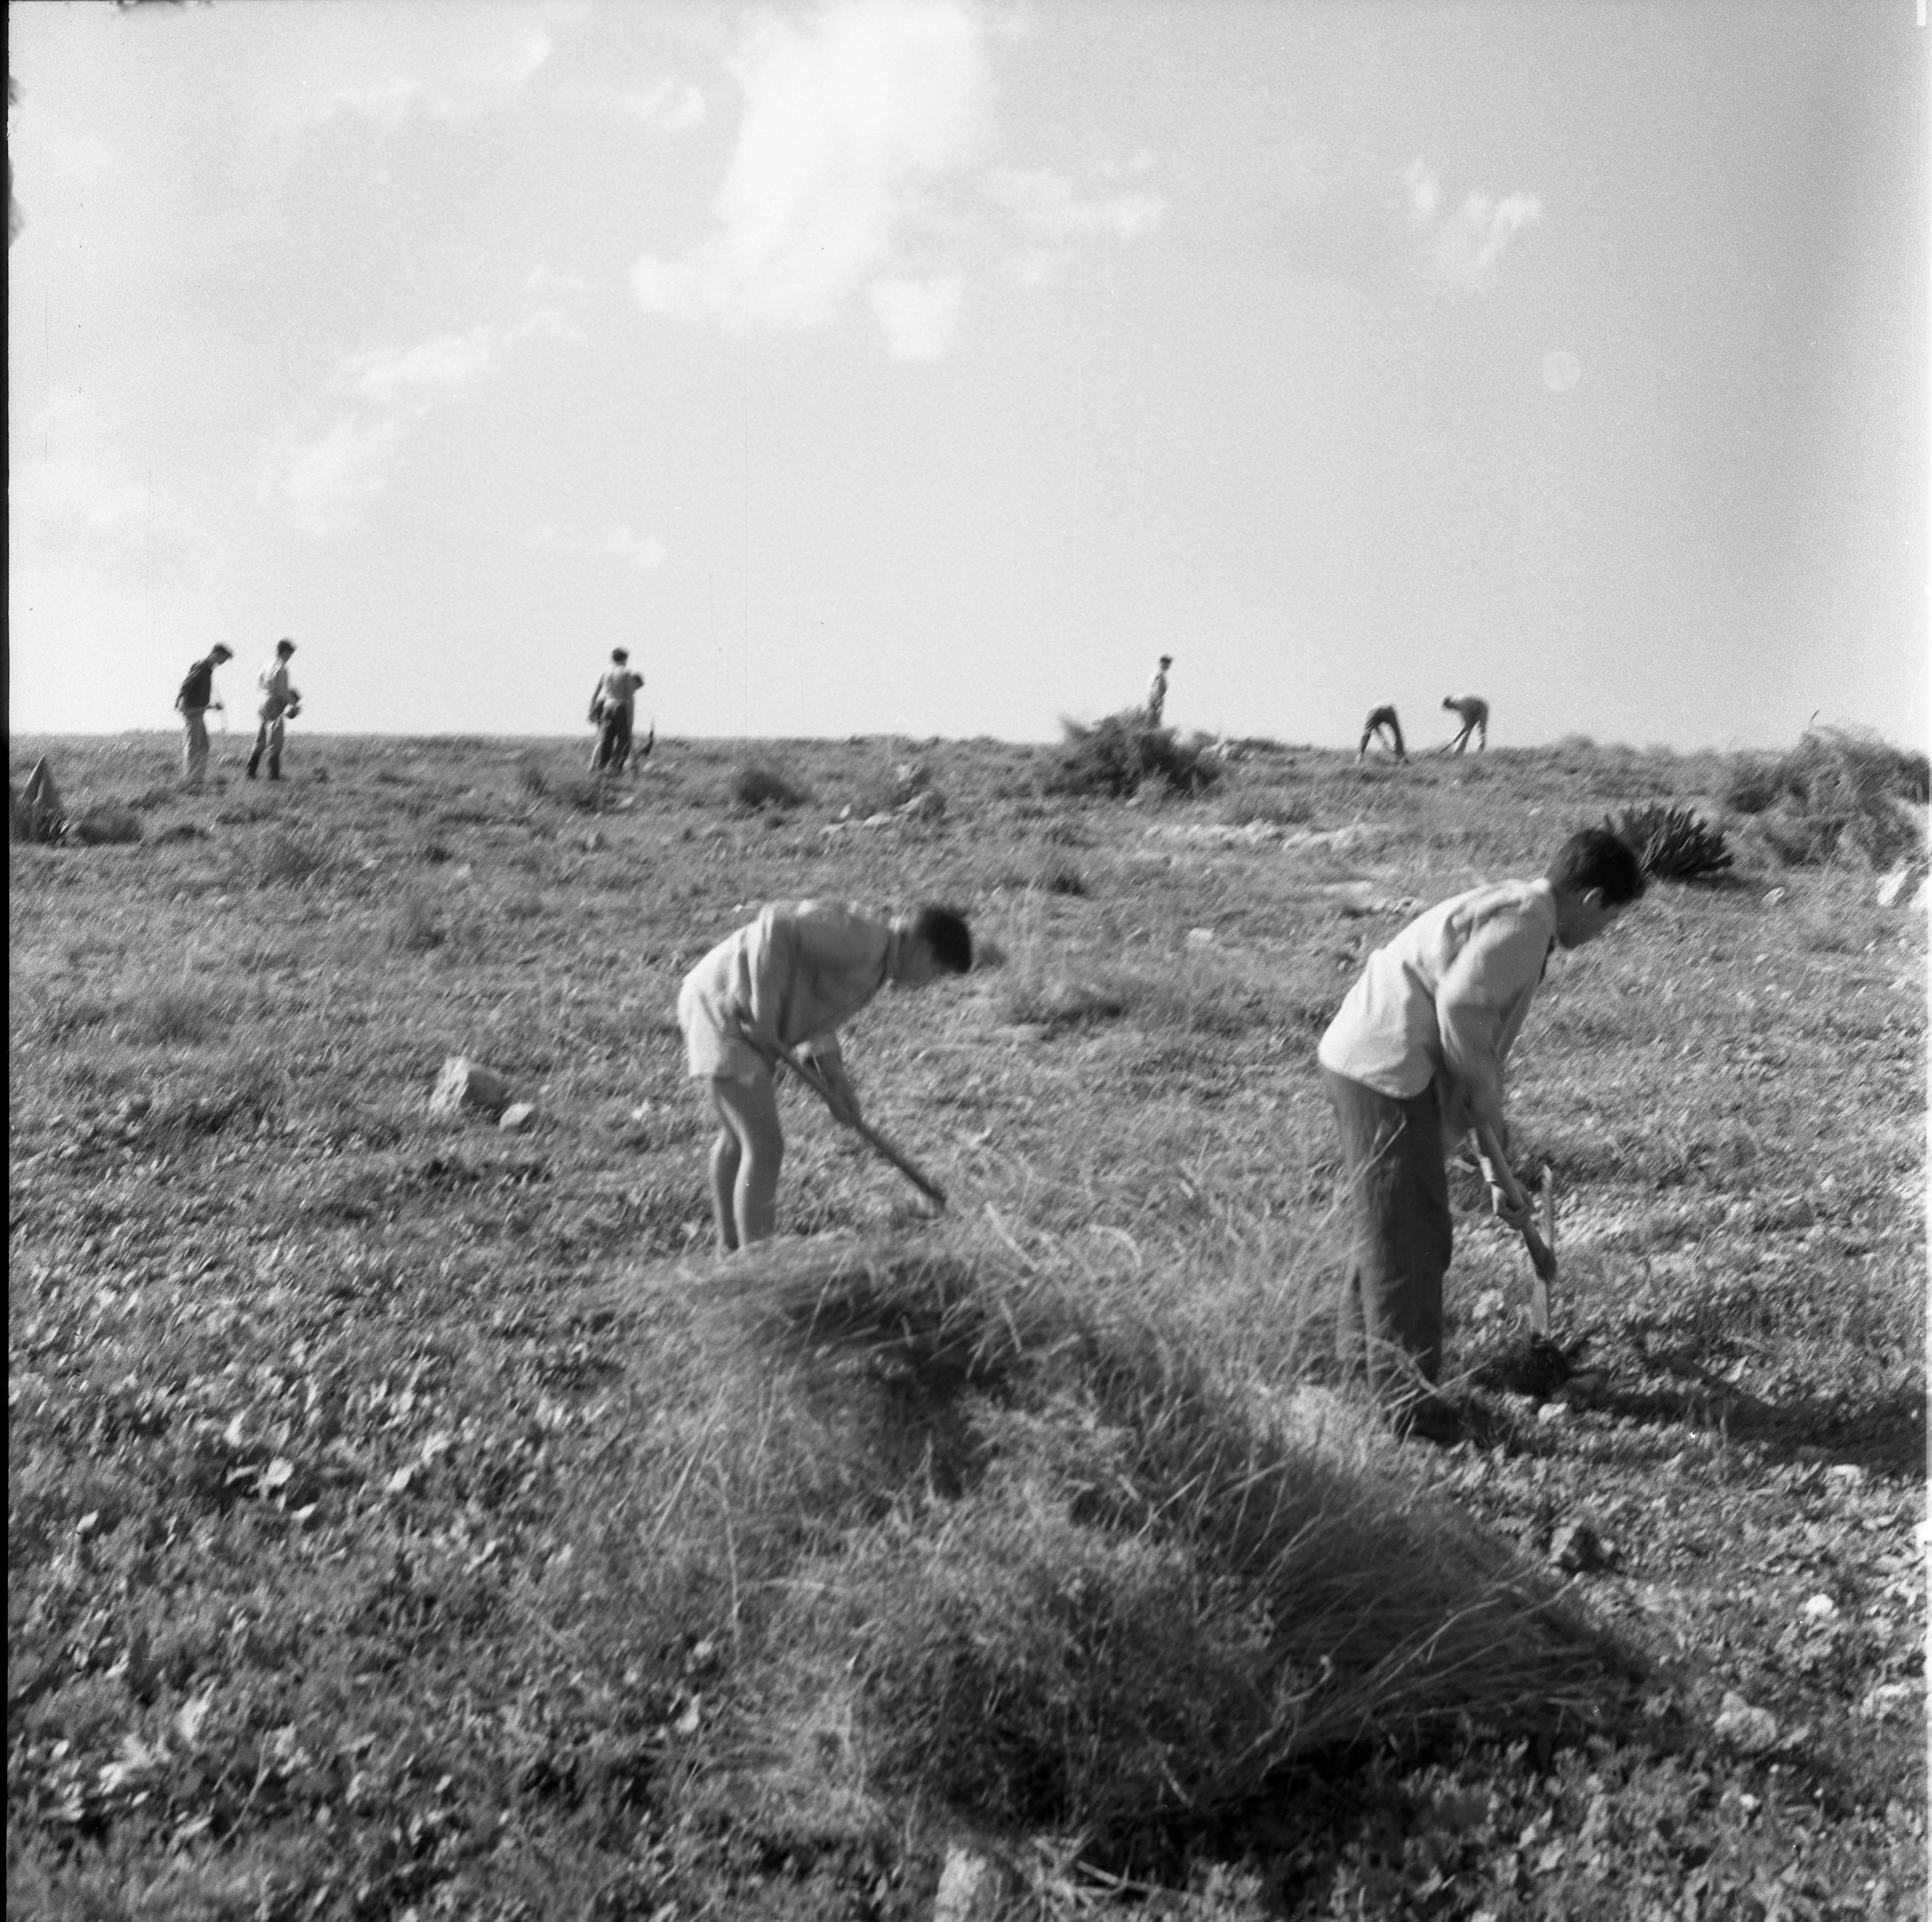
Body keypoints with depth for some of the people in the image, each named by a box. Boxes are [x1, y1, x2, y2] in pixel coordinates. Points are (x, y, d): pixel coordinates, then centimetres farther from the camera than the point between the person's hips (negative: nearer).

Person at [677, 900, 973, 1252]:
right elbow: (776, 924, -31)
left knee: (737, 1138, 25)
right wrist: (765, 1019, -26)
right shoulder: (862, 939, -21)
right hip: (723, 1010, -11)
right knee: (765, 1148, -10)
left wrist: (836, 1081, 3)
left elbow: (818, 1022, 16)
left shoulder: (875, 963, 10)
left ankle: (731, 1250, 42)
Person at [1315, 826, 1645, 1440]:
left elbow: (1483, 1050, 27)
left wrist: (1499, 1175, 28)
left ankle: (1362, 1348, 37)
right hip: (1388, 1069, -10)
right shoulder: (1524, 918, -10)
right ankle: (1405, 1391, 1)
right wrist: (1485, 1093, -7)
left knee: (1390, 1220, 22)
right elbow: (1458, 1005, -23)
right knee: (1407, 1232, -5)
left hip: (1364, 1062, 10)